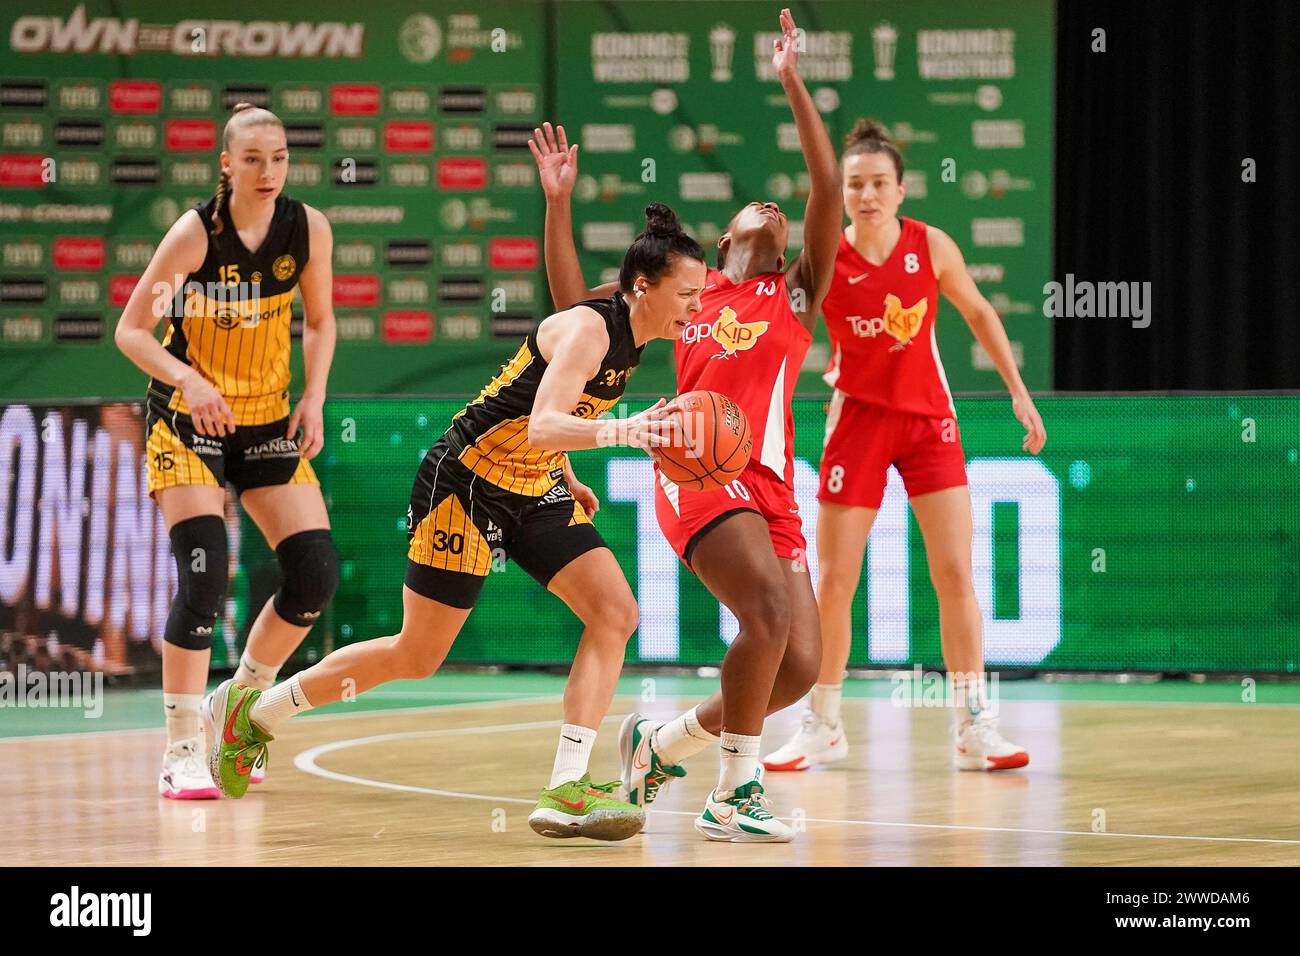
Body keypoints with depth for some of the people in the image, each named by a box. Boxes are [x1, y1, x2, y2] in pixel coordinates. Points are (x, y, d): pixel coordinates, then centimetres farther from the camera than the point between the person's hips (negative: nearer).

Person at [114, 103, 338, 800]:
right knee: (204, 573, -18)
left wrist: (314, 400, -6)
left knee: (316, 573, -5)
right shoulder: (196, 232, -18)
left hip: (268, 421, 5)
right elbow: (130, 330, -15)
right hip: (187, 420, -5)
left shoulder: (308, 229, -6)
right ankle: (182, 754, -9)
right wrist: (189, 382, -31)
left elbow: (319, 322, 8)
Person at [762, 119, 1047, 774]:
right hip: (858, 419, -1)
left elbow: (976, 312, 6)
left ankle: (974, 729, -1)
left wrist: (1019, 391, 4)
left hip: (928, 418, 1)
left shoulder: (932, 247, -10)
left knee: (955, 572, -6)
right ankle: (823, 728, 16)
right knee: (834, 583, 0)